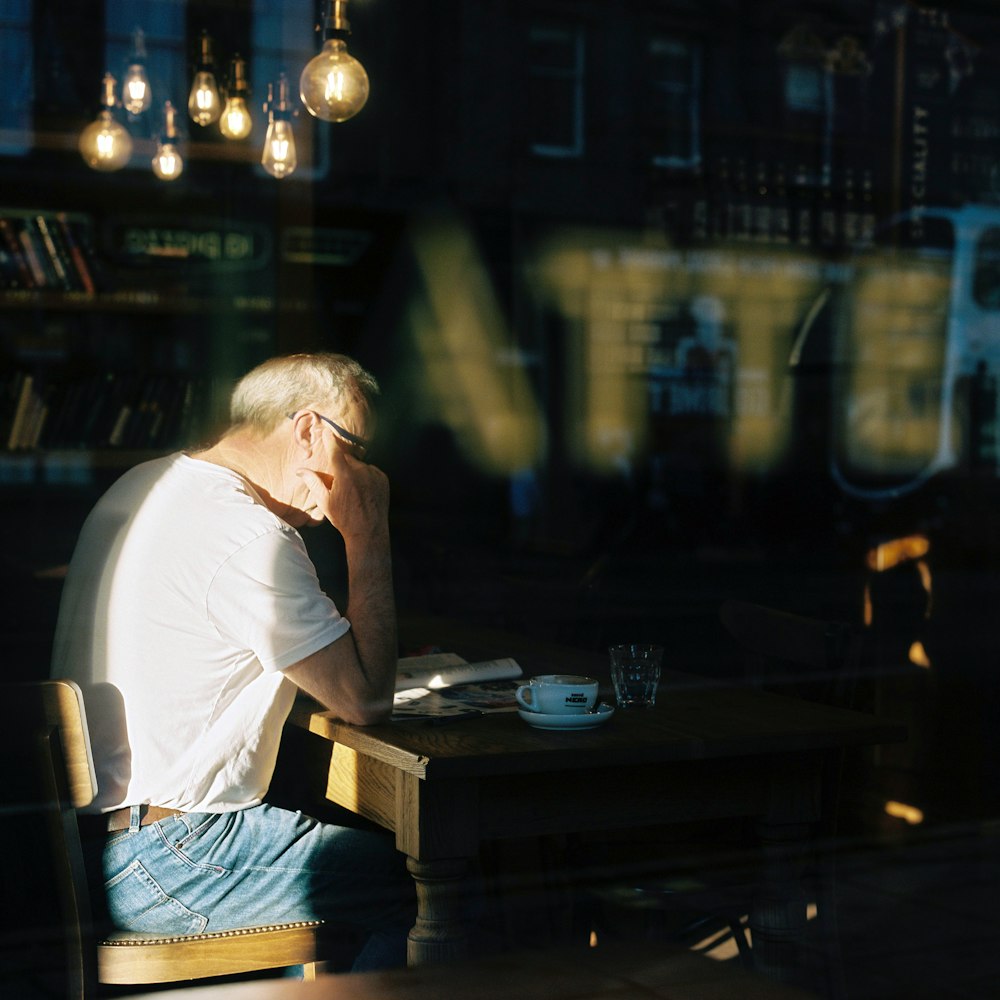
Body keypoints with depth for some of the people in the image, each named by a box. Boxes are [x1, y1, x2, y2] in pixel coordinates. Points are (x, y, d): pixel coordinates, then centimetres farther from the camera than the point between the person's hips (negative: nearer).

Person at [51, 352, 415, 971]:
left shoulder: (146, 485, 10)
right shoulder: (251, 539, -21)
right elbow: (367, 700, -14)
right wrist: (370, 534, -10)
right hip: (152, 863, -10)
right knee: (420, 890, -5)